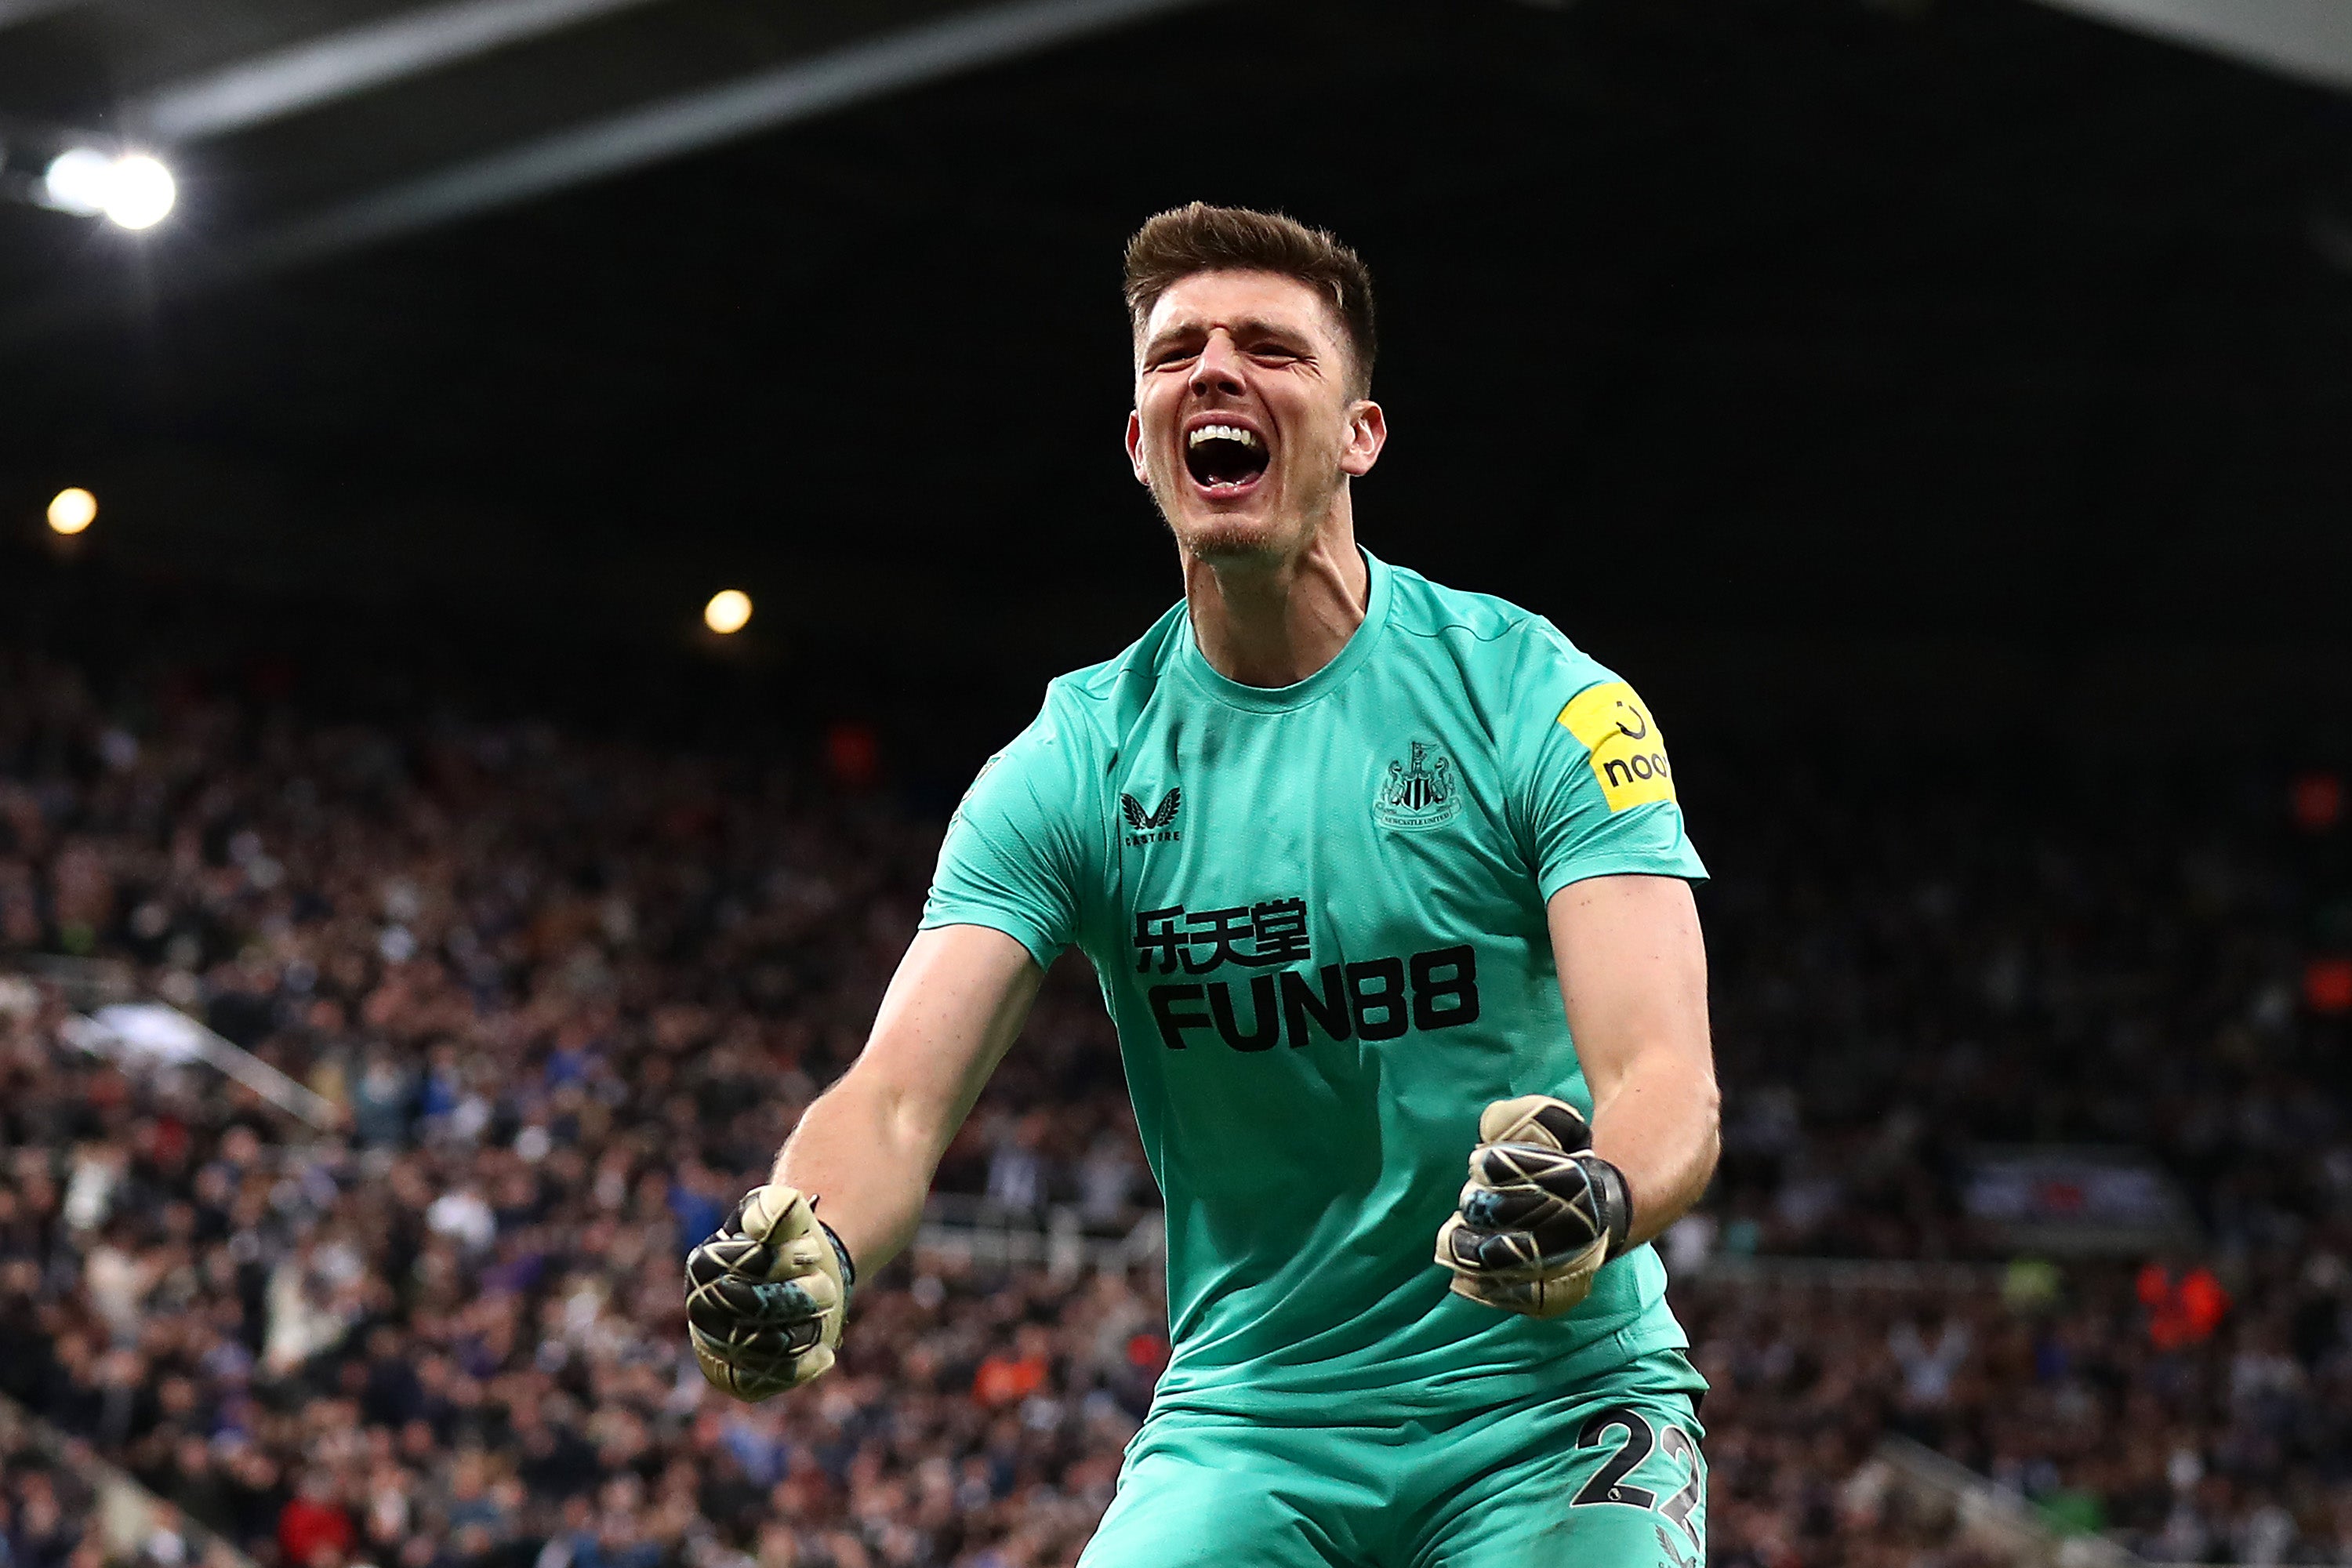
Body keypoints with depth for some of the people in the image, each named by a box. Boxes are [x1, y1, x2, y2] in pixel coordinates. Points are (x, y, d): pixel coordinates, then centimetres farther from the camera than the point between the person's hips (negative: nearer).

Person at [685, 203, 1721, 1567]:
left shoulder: (1544, 702, -7)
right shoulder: (1073, 764, 0)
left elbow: (1669, 1082, -16)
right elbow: (897, 1098, -8)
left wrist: (1584, 1203, -40)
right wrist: (799, 1247, -32)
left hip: (1552, 1411, -2)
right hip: (1244, 1429, 2)